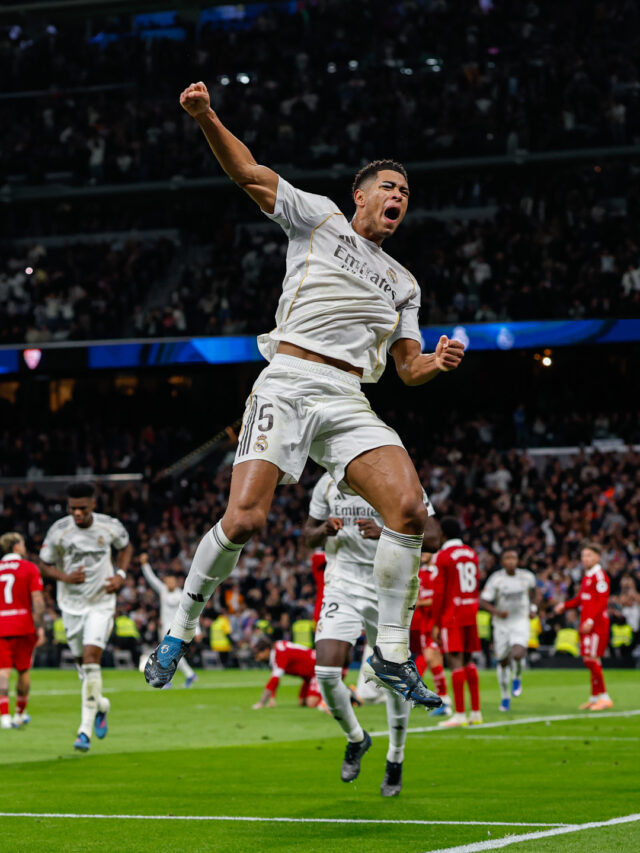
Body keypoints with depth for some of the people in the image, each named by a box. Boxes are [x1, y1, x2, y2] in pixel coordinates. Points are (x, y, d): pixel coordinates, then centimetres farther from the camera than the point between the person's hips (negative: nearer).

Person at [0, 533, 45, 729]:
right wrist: (40, 628, -8)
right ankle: (20, 713, 24)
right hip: (23, 627, -2)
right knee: (23, 671, 13)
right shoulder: (29, 568, 0)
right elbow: (37, 600, -8)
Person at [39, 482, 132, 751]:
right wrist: (66, 577, -20)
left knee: (91, 659, -16)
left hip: (101, 602, -2)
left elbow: (125, 547, 13)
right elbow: (45, 564, -1)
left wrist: (120, 575, -4)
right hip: (71, 605, 2)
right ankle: (101, 705, 40)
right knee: (81, 661, 9)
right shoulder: (58, 531, -12)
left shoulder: (110, 526, -9)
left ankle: (85, 730, -13)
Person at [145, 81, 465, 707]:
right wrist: (207, 118, -10)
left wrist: (437, 363, 1)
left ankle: (393, 655, -8)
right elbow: (249, 174, 6)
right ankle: (180, 629, 5)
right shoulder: (320, 217, 15)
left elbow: (409, 367, 25)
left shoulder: (403, 284, 26)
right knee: (244, 520, -18)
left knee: (409, 507, -19)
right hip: (288, 382, -4)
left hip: (349, 402, 4)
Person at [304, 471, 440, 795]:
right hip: (343, 586, 2)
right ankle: (355, 738, 15)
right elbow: (309, 535, 15)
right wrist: (325, 530, -10)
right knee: (326, 672, -14)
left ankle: (395, 760, 24)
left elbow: (432, 535, -11)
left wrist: (386, 533, -27)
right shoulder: (328, 483, 3)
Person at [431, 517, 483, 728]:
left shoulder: (442, 556, -7)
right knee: (468, 661, 13)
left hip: (451, 616, -7)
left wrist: (436, 623, -5)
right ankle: (476, 712, 13)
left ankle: (459, 714, -13)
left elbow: (440, 593, -9)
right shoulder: (471, 554, 12)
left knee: (455, 661, -9)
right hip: (470, 614, 7)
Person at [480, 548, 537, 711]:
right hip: (501, 624, 0)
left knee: (517, 655, -24)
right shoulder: (496, 578, -11)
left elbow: (532, 589, 21)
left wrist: (532, 607, 10)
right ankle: (505, 697, 27)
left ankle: (517, 678, 9)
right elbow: (483, 601, -10)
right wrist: (497, 612, -25)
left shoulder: (527, 577, -3)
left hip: (521, 622, 0)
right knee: (503, 661, 9)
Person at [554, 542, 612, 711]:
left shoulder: (600, 576, -13)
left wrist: (591, 621, -24)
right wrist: (565, 605, 11)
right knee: (591, 660, 12)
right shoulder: (587, 576, 17)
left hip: (596, 624, -9)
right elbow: (581, 598, 25)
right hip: (586, 623, 9)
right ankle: (595, 697, 19)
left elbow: (602, 602, -18)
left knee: (591, 659, -12)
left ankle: (604, 697, -8)